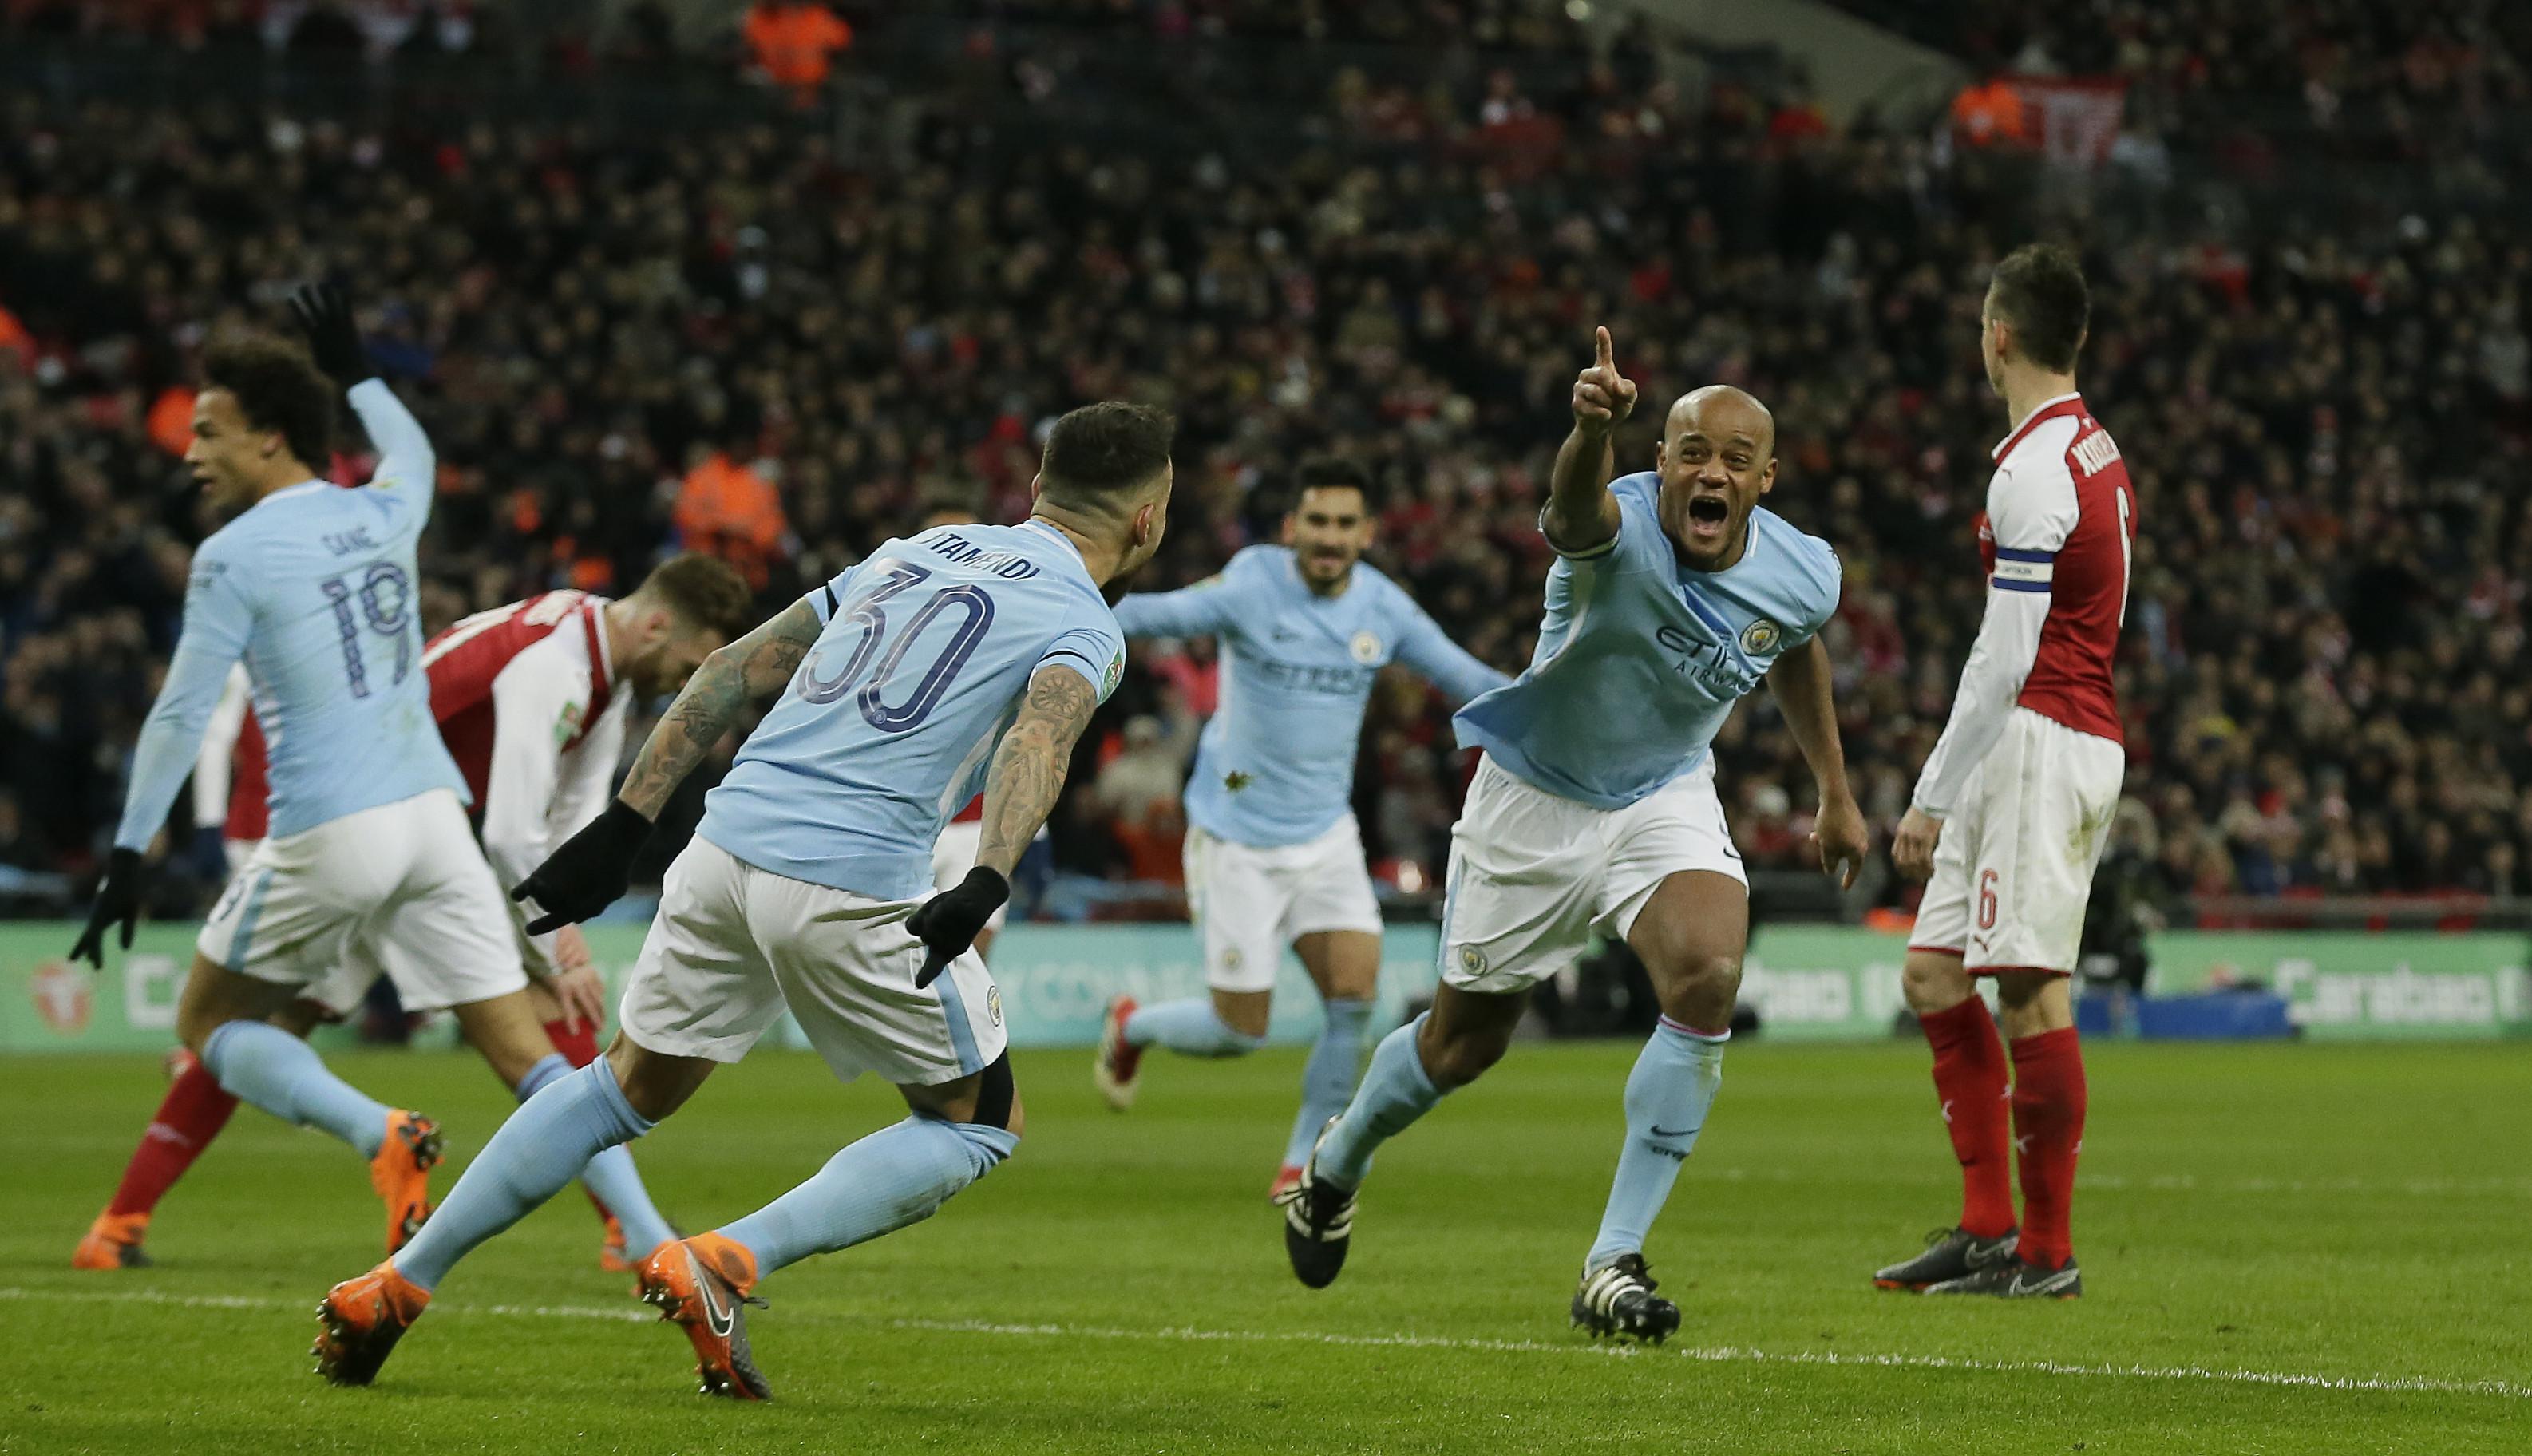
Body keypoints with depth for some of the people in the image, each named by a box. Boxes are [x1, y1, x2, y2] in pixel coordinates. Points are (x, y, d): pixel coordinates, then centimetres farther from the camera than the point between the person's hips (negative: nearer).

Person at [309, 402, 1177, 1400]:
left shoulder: (919, 550, 23)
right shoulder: (1084, 625, 2)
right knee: (980, 1124, 11)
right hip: (855, 887, -6)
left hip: (728, 848, 6)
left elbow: (736, 669, 19)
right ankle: (726, 1263, -6)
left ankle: (396, 1287, 22)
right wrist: (988, 885, -34)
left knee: (630, 1087, 24)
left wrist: (623, 826, 19)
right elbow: (1039, 737, -20)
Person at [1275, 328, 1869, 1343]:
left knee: (1708, 979, -25)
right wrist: (1593, 429, -79)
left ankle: (1614, 1263, -15)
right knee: (1464, 1045, 10)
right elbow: (1575, 510, -56)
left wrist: (1835, 792, 20)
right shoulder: (1622, 530, -30)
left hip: (1666, 799, 3)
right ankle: (1337, 1164, 46)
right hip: (1534, 798, -3)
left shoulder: (1803, 575, -13)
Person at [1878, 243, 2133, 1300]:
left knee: (2032, 991, -8)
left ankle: (2046, 1251, -6)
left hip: (2039, 739, -10)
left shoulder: (2034, 469, -15)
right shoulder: (2095, 451, 16)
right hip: (2085, 731, 10)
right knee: (1932, 974, 9)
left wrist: (1933, 796, -16)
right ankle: (1987, 1226, 8)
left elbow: (2005, 659, -19)